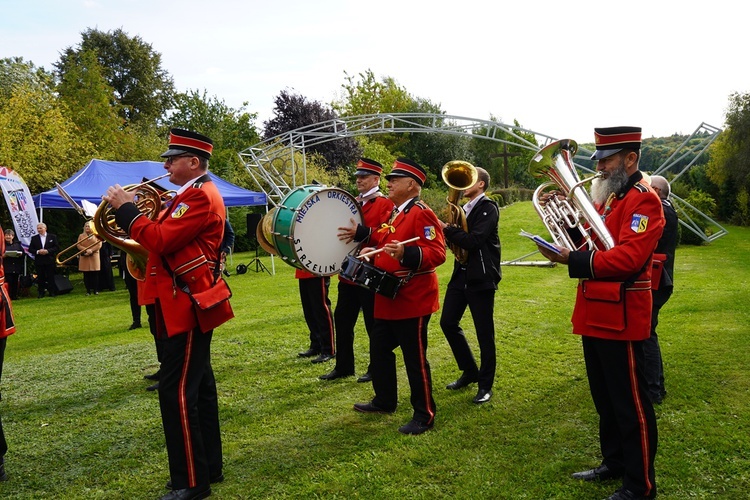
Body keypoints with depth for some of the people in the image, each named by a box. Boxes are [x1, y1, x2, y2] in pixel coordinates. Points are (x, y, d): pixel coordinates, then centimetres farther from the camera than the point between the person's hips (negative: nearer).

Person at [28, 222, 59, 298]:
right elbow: (30, 249, 6)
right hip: (39, 261, 2)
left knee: (51, 277, 1)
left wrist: (47, 251, -15)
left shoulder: (52, 237, 5)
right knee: (40, 278, 3)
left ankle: (52, 292, 7)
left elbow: (57, 248, -2)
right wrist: (37, 251, -13)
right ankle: (41, 293, 9)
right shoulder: (34, 238, 9)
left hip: (50, 261, -2)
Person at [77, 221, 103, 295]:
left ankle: (95, 290, 4)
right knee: (86, 275, 0)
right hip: (84, 257, 1)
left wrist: (91, 250, -16)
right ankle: (88, 290, 3)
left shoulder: (96, 235, 9)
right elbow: (78, 245, 2)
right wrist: (86, 250, -14)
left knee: (95, 274, -2)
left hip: (94, 257, -1)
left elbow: (99, 245, -3)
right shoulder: (81, 236, 13)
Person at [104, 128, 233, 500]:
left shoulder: (200, 196, -15)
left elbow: (161, 241, -24)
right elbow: (168, 240, 18)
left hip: (189, 305, -11)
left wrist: (125, 208, -13)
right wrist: (138, 212, 8)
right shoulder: (194, 194, 18)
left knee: (176, 391, -7)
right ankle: (209, 466, 26)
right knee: (198, 386, 15)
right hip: (187, 304, 11)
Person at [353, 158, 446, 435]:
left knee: (415, 358, -1)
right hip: (388, 298, 10)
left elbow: (437, 254, -25)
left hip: (412, 300, -10)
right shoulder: (394, 213, 14)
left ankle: (424, 416, 13)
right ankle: (385, 400, 36)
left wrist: (405, 253, -38)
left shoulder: (422, 213, -15)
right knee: (379, 350, 19)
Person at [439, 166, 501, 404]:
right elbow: (457, 240, 10)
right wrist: (447, 227, -7)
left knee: (484, 332, 1)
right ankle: (470, 371, 27)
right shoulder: (464, 209, 14)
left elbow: (474, 241, -22)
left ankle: (485, 385, 15)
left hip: (481, 278, -8)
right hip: (461, 275, 8)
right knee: (448, 323, 9)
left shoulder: (488, 208, -10)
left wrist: (446, 229, -16)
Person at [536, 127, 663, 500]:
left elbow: (627, 258, -25)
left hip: (621, 317, -9)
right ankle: (614, 462, 34)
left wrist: (572, 259, -27)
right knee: (604, 398, 19)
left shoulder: (643, 200, -14)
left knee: (629, 402, 2)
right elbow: (594, 243, 16)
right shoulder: (608, 197, 15)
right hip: (595, 314, 9)